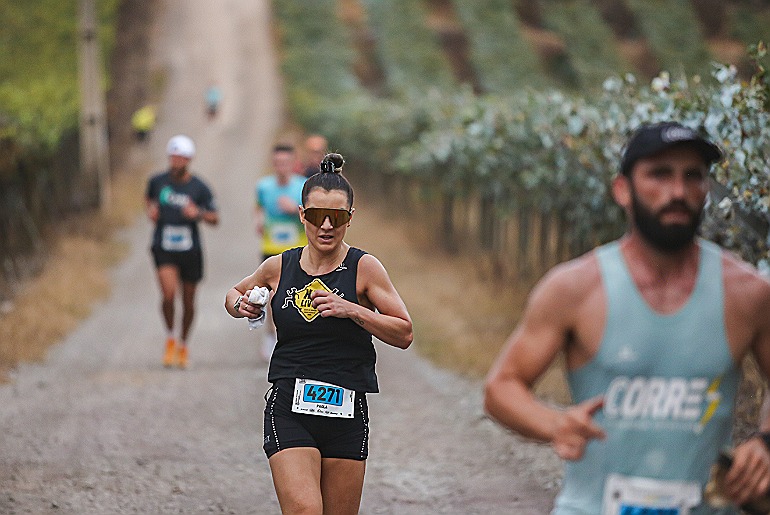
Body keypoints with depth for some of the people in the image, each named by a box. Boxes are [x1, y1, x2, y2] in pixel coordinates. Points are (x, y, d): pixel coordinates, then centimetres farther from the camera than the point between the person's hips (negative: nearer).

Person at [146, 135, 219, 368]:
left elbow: (215, 219, 0)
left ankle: (183, 344, 31)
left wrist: (199, 213, -20)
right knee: (169, 294, -21)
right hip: (164, 249, -1)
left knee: (188, 300, 10)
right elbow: (150, 198, 21)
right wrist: (151, 209, 0)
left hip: (190, 250, 1)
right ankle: (170, 338, 3)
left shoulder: (199, 187, -6)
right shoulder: (157, 181, -2)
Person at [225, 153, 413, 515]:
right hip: (288, 411, 0)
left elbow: (404, 334, -3)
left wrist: (352, 310, -16)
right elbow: (235, 293, 25)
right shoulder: (278, 267, 5)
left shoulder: (364, 268, -1)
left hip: (346, 414, 0)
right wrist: (240, 304, 2)